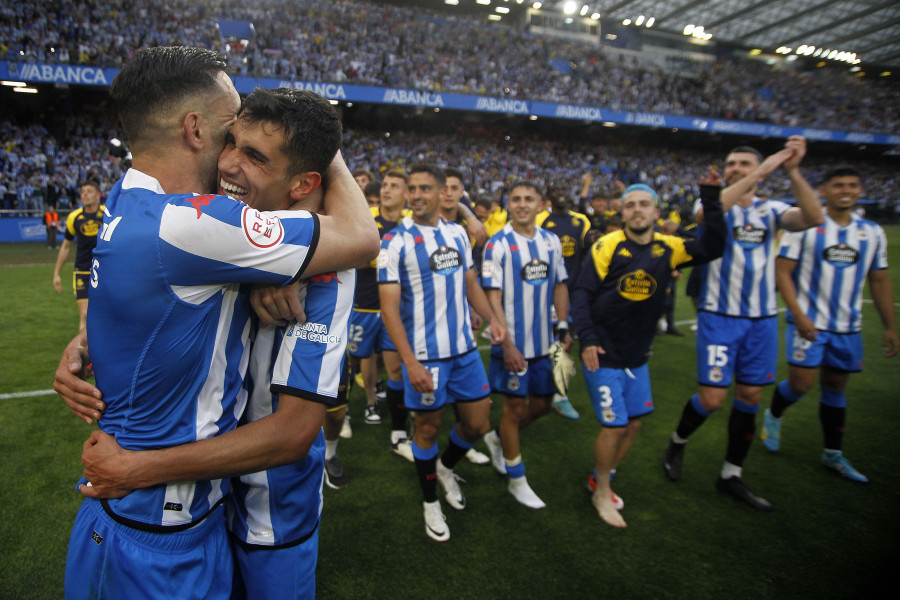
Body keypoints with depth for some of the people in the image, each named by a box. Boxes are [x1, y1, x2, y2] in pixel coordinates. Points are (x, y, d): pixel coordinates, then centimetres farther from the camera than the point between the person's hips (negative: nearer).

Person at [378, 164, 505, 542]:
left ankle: (445, 467, 43)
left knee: (478, 423, 12)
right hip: (425, 354, -5)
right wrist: (410, 362, -21)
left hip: (465, 348, 5)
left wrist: (492, 319, 1)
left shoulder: (457, 233, 6)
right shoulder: (396, 241, -11)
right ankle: (431, 503, 34)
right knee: (428, 427, 10)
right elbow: (389, 307, -15)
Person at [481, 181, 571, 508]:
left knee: (541, 404, 15)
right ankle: (517, 480, 23)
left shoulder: (552, 241, 4)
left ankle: (497, 438, 41)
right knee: (516, 407, 5)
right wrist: (507, 344, -19)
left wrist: (564, 327, 4)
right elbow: (493, 298, -14)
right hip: (512, 343, -5)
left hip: (544, 342, 6)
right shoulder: (497, 245, -11)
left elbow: (559, 287, 12)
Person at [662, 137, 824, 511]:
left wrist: (792, 172, -23)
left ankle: (731, 476, 25)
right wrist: (761, 172, -26)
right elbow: (705, 214, -29)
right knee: (712, 398, -7)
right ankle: (677, 442, 24)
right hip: (719, 317, -4)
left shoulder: (770, 210, 5)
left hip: (762, 318, 4)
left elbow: (813, 219, -14)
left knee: (750, 396, 10)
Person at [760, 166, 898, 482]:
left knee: (836, 387, 13)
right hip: (808, 323, -4)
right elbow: (782, 271, -10)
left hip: (848, 327, 5)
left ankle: (833, 454, 26)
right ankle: (773, 416, 24)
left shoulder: (873, 232, 7)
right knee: (801, 384, -8)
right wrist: (799, 315, -19)